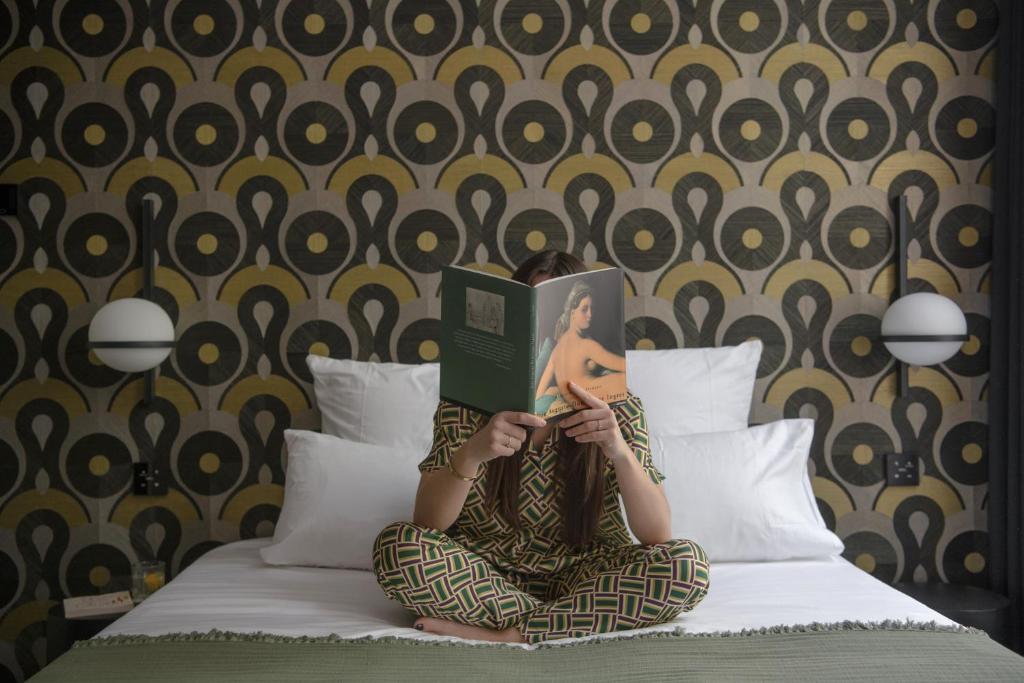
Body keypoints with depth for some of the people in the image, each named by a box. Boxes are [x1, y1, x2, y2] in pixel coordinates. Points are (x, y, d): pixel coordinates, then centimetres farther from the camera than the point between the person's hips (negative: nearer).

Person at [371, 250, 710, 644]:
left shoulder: (615, 408, -7)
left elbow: (658, 537, -14)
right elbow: (427, 524, -15)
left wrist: (619, 451, -32)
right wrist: (471, 454, -35)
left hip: (582, 572, 0)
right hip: (487, 570, 0)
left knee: (688, 564, -26)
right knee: (396, 548, -28)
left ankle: (507, 633, -22)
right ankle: (591, 617, -20)